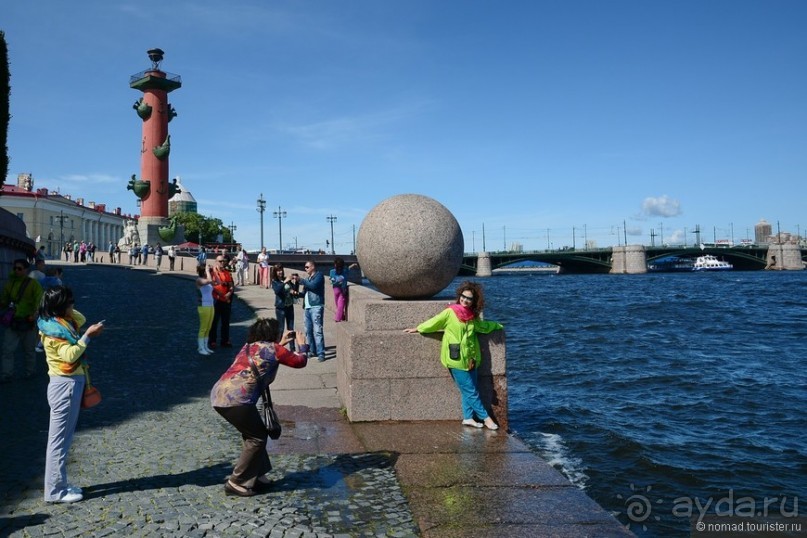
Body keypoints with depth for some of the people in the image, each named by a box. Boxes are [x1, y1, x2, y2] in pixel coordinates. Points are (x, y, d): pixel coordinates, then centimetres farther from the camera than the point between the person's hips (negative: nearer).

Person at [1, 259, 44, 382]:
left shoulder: (33, 284, -8)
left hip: (27, 323, -4)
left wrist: (34, 314, -31)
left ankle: (30, 372, 27)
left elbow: (39, 301, -16)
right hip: (13, 322, 4)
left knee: (29, 350, 11)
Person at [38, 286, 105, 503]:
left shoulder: (63, 322, 9)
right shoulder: (53, 329, -16)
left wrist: (68, 310, 11)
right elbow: (70, 355, -25)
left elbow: (81, 319, 27)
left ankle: (60, 485, 25)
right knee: (59, 439, -2)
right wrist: (88, 336, -25)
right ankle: (55, 491, 6)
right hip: (65, 385, -10)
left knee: (64, 438, 15)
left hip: (71, 383, 10)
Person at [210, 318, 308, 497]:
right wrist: (302, 345, 32)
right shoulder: (273, 349, 2)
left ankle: (256, 475, 28)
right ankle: (236, 483, 10)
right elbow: (300, 361, 14)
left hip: (218, 394, 9)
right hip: (235, 399, -8)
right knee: (257, 438, 6)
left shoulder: (248, 347, 23)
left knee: (253, 434, 21)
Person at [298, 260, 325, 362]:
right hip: (307, 307, 9)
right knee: (308, 331, 9)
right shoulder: (308, 278, 23)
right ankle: (313, 351, 19)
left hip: (316, 307, -9)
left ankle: (321, 353, -13)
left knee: (317, 330, -12)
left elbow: (313, 286, -19)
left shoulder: (319, 275, -1)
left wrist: (301, 280, -11)